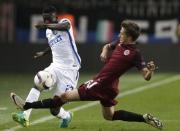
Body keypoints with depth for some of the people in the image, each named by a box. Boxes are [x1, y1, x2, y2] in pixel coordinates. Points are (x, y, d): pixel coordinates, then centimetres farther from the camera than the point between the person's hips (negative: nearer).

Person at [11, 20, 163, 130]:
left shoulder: (135, 54, -17)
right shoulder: (120, 43, 5)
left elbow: (147, 77, -17)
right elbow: (108, 46, 27)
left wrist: (151, 70, -40)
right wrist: (104, 52, 4)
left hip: (101, 84, -9)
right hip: (108, 86, 9)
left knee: (65, 96, -6)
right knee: (109, 115, 27)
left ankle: (27, 106, -4)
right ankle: (145, 118, 22)